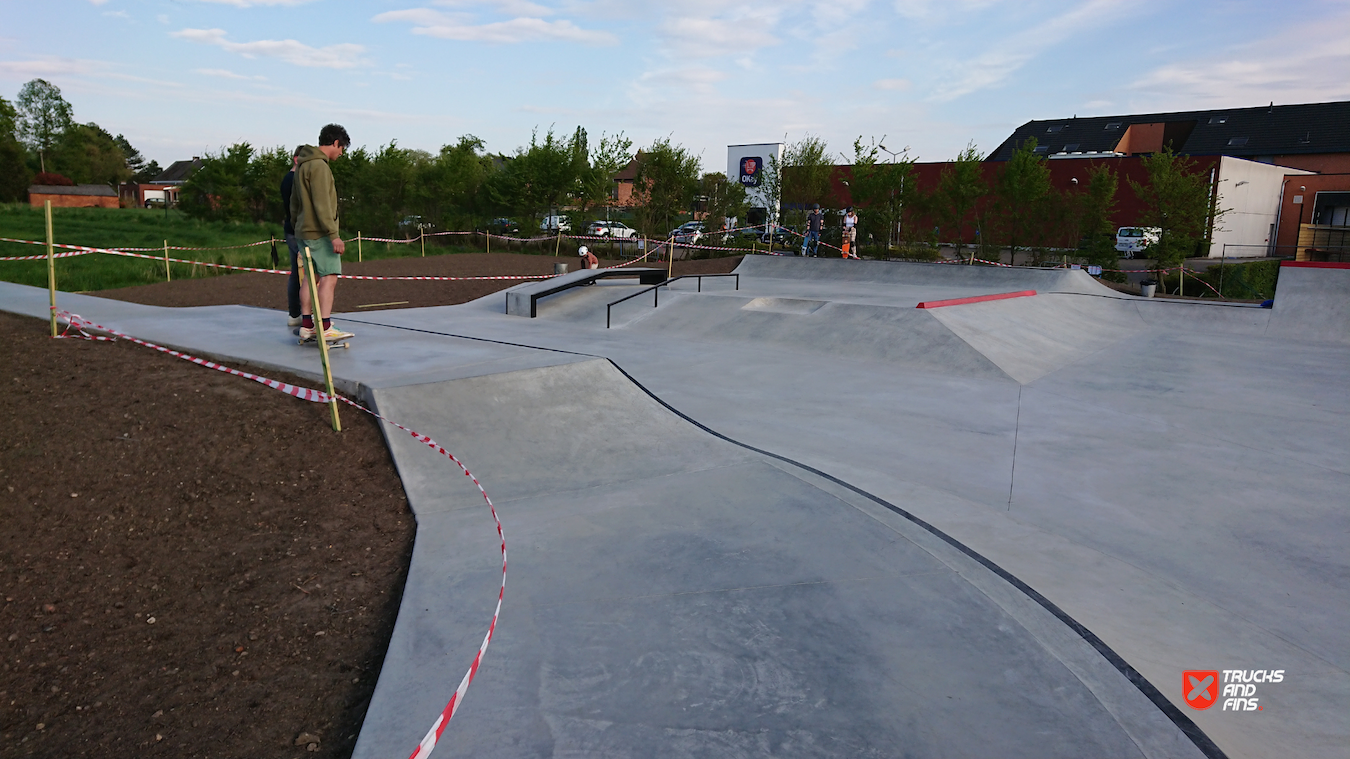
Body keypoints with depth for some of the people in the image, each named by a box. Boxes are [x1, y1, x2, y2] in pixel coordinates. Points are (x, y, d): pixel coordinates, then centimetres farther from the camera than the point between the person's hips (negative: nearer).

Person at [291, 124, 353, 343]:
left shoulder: (303, 165, 18)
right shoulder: (319, 166, -14)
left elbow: (294, 202, 23)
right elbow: (322, 204, -21)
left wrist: (297, 225, 29)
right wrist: (333, 234, -22)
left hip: (304, 232, 10)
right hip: (319, 232, -10)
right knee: (329, 276, -11)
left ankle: (306, 326, 13)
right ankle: (325, 328, -15)